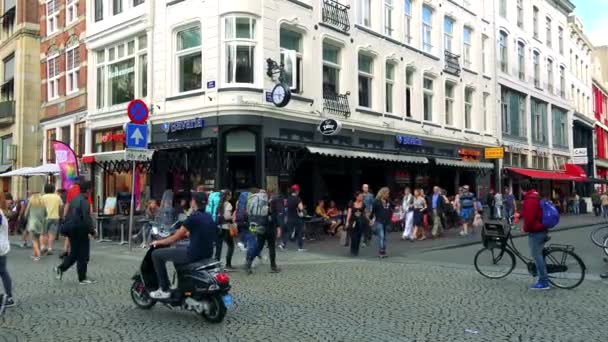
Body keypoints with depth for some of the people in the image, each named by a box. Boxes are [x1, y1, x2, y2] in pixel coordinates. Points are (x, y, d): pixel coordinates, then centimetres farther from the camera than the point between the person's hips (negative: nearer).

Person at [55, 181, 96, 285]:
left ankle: (60, 268, 12)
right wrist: (92, 231, -11)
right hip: (81, 231, -8)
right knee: (83, 255, 2)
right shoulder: (84, 202, -17)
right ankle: (82, 278, 9)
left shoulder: (74, 200, 10)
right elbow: (86, 219, -21)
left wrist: (68, 229, 21)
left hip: (72, 231, 8)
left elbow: (67, 216, 15)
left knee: (74, 253, 20)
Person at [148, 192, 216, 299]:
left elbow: (174, 239, -7)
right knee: (178, 248, 37)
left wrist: (158, 242, 9)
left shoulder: (193, 217, -14)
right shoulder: (208, 216, 9)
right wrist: (183, 233, 34)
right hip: (207, 254, 9)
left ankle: (164, 290, 8)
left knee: (156, 254, 4)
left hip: (194, 254, -9)